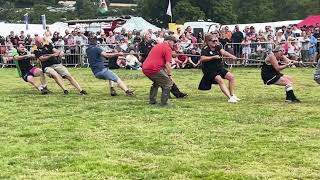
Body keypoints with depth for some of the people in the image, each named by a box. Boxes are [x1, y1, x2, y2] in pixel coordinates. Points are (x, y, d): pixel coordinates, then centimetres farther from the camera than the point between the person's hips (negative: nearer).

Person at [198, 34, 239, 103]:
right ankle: (230, 98, -30)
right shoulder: (205, 49, -13)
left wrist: (231, 56, -34)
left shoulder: (217, 47, 4)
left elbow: (223, 52, -14)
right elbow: (202, 59, -29)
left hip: (219, 68, 7)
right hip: (210, 70, -7)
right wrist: (213, 57, -32)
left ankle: (232, 95, 7)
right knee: (220, 80, -26)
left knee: (231, 77, -3)